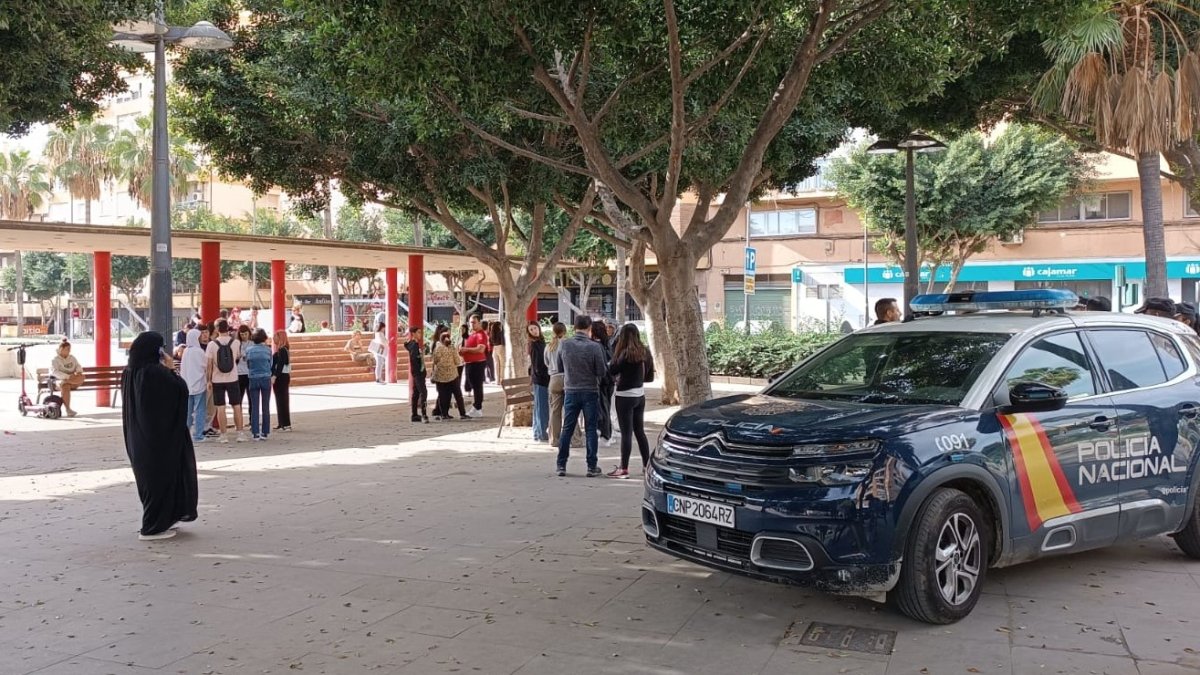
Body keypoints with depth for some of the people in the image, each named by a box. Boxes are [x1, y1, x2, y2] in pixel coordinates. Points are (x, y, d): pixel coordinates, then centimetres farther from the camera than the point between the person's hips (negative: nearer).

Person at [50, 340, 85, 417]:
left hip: (74, 382, 4)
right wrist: (67, 376, -27)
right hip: (59, 380, -4)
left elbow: (79, 367, 13)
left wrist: (78, 372, -14)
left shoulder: (72, 358, 18)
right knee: (65, 386, -40)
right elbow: (54, 372, -14)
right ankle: (67, 409, -43)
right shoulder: (55, 360, 1)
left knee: (81, 377, -31)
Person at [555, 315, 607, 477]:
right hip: (590, 391, -2)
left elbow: (560, 367, 6)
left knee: (567, 429, 10)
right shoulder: (594, 346, -14)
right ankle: (592, 466, 9)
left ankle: (561, 465, 12)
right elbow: (602, 372, -10)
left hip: (570, 391, 2)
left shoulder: (564, 345, -6)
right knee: (591, 430, 6)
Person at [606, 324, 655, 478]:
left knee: (626, 433, -4)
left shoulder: (626, 353, -17)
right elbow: (650, 377, 12)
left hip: (625, 397, -7)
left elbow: (612, 370, -16)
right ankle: (647, 465, 21)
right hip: (640, 396, 7)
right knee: (640, 431, 15)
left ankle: (624, 469, -1)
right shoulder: (644, 352, 4)